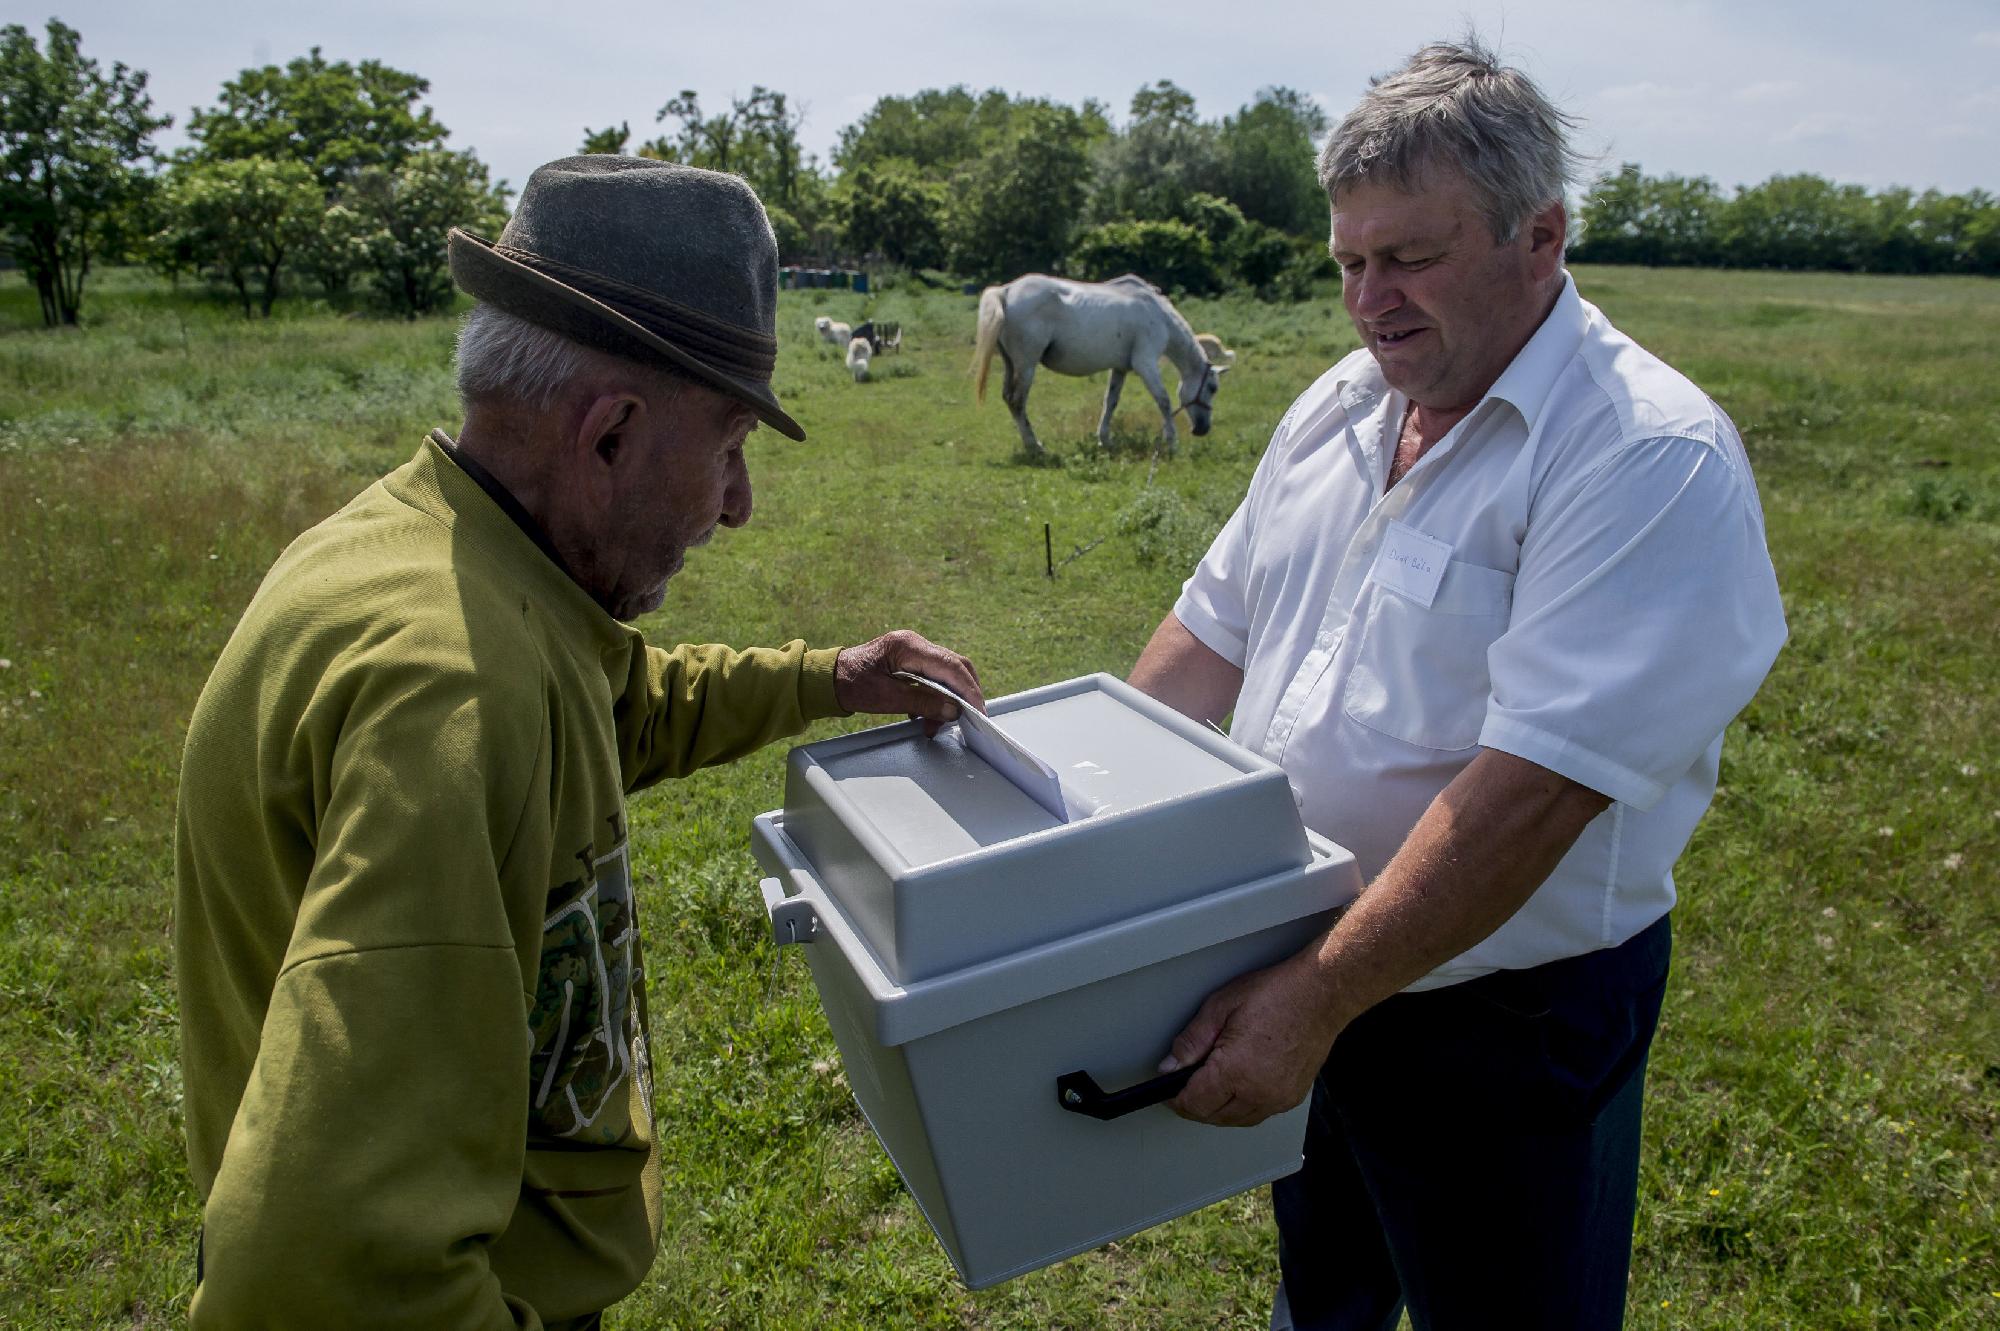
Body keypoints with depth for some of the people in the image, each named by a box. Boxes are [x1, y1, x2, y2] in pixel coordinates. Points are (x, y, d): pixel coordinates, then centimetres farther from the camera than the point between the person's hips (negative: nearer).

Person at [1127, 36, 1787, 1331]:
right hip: (1294, 979, 6)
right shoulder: (1337, 408, 2)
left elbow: (1534, 784, -29)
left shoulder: (1651, 456, -22)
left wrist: (1318, 997, -29)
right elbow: (1212, 632, 6)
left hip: (1500, 1017, -6)